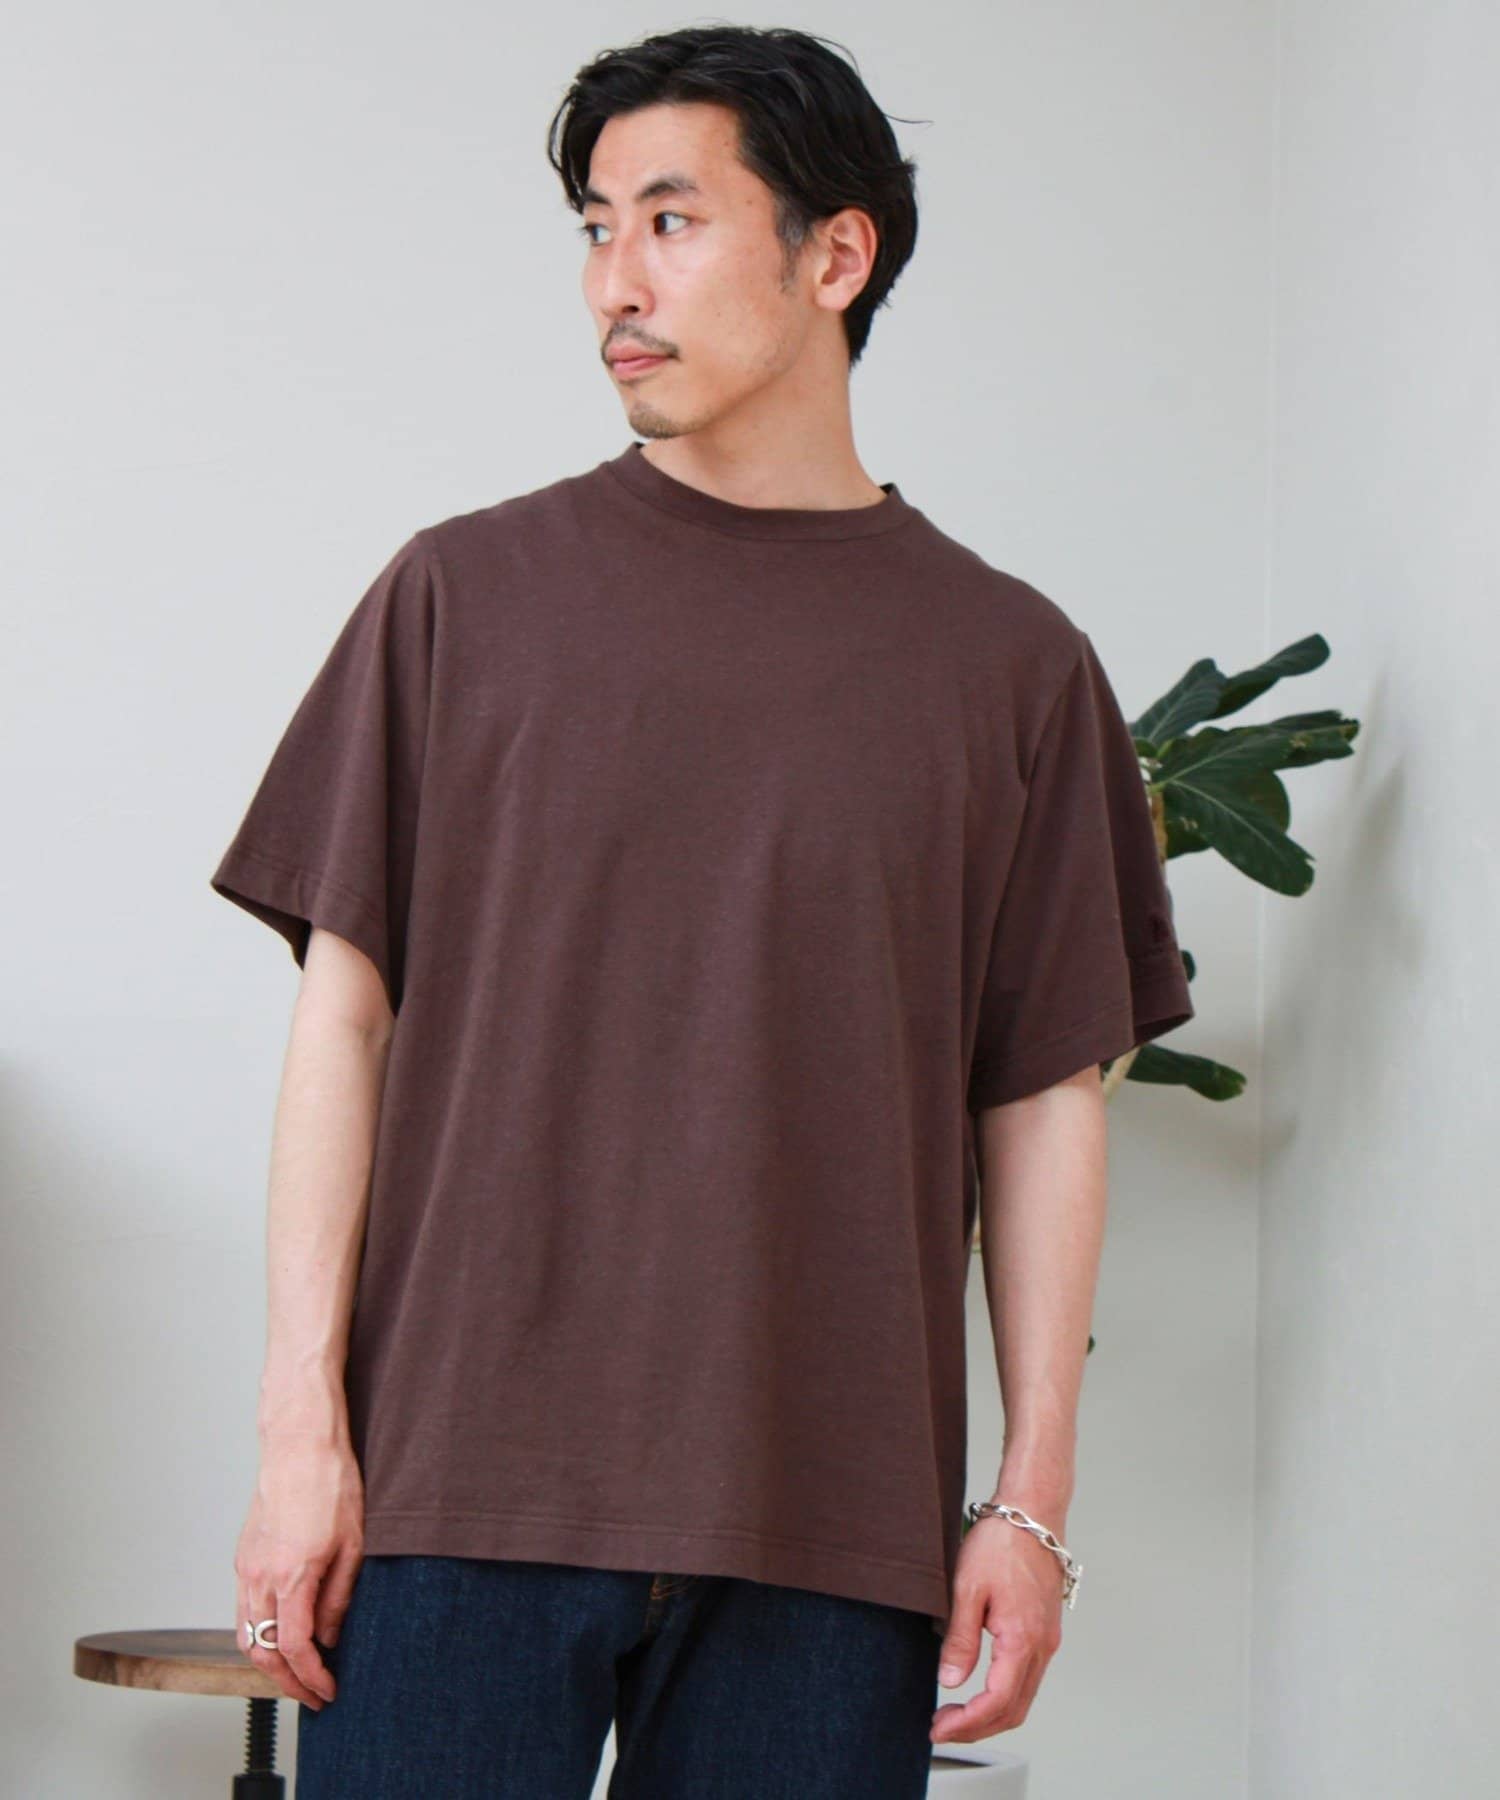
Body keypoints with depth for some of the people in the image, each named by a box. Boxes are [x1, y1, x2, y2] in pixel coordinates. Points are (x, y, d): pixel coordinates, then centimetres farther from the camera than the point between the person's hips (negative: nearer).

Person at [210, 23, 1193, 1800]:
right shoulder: (466, 596, 8)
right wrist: (300, 1430, -2)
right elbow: (345, 1012, 6)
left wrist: (1033, 1500, 4)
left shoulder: (1009, 664, 9)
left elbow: (1045, 1100, 9)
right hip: (460, 1479, 0)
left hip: (830, 1524, 0)